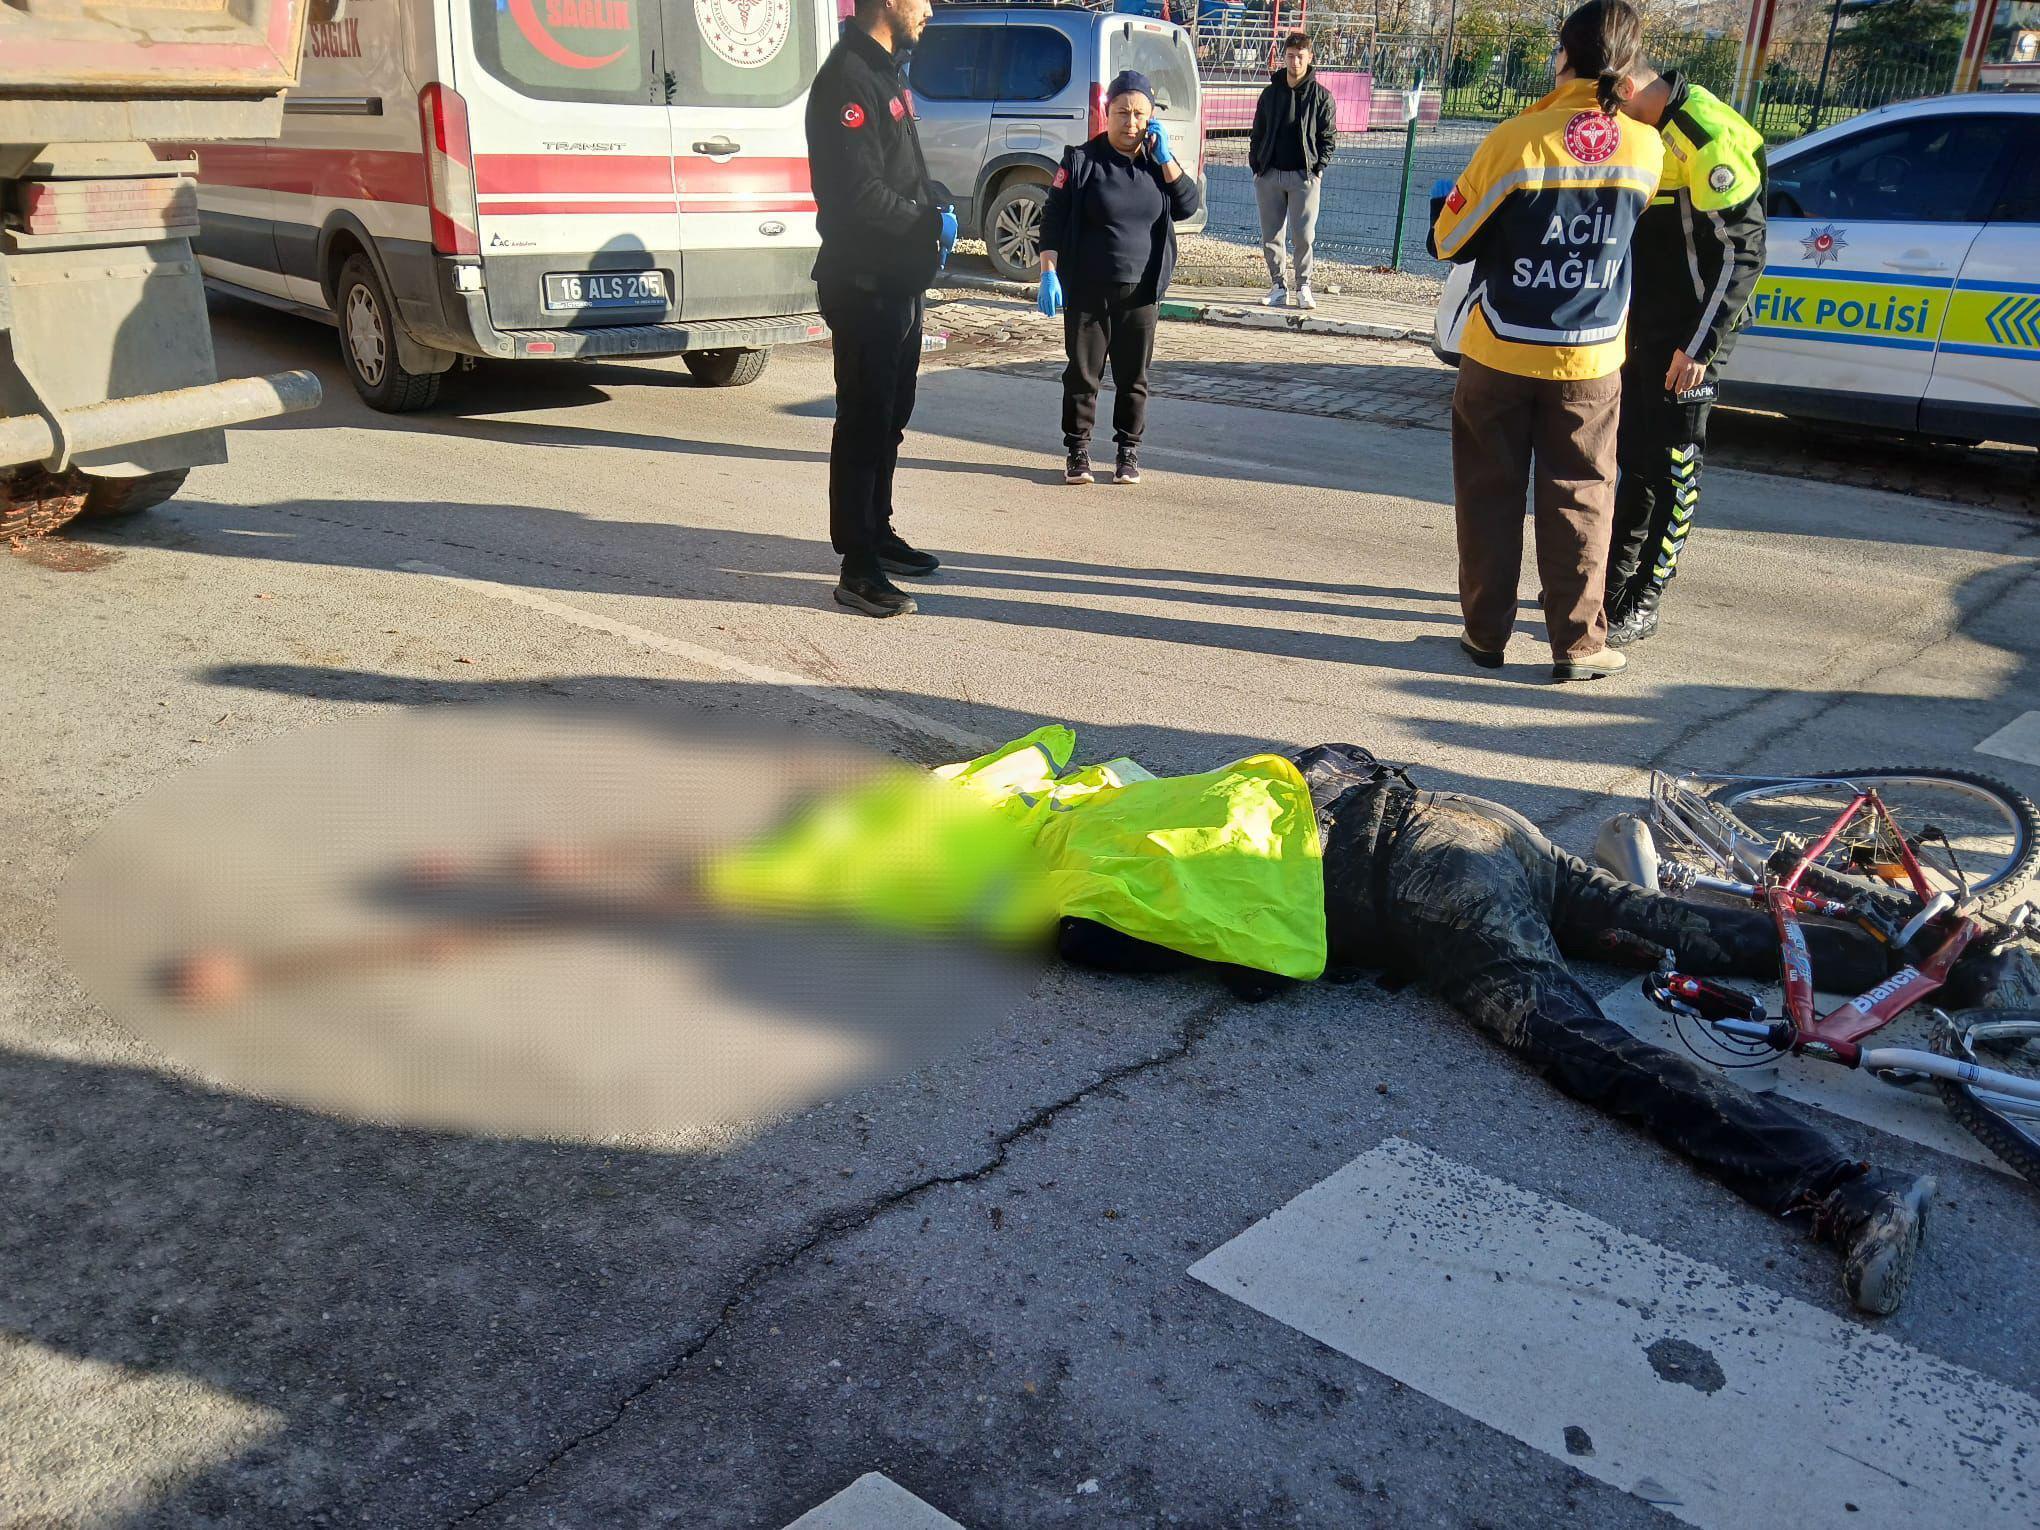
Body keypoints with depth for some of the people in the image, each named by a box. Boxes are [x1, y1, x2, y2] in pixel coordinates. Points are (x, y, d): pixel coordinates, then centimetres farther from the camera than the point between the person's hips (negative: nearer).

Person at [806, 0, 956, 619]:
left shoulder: (884, 72, 16)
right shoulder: (848, 77, -17)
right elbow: (859, 193, -25)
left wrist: (933, 201, 2)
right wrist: (929, 220, -12)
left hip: (899, 281, 10)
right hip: (863, 284, -10)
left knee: (890, 416, 19)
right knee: (864, 423, -6)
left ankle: (877, 532, 33)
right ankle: (858, 570, -1)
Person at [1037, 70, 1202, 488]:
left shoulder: (1160, 162, 8)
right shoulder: (1082, 160, -3)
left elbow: (1188, 206, -4)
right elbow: (1053, 221, -4)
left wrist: (1164, 157, -10)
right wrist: (1048, 273, -14)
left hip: (1140, 292, 2)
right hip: (1087, 291, -2)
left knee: (1134, 376, 8)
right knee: (1083, 372, 4)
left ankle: (1129, 451, 20)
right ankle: (1078, 450, 15)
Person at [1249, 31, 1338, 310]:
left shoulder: (1321, 96, 2)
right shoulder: (1271, 93, 9)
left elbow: (1328, 137, 3)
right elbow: (1258, 132, 14)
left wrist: (1318, 170, -7)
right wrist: (1255, 165, 4)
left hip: (1304, 175, -3)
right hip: (1269, 175, 3)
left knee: (1303, 235, -6)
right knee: (1271, 235, 4)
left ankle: (1303, 287, 7)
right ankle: (1278, 285, 15)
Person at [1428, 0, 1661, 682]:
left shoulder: (1515, 140, -15)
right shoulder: (1646, 148, -5)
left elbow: (1448, 241, -6)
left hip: (1500, 352, -1)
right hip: (1590, 360, 2)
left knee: (1490, 494, 11)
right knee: (1579, 499, 10)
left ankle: (1486, 632, 18)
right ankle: (1578, 644, 12)